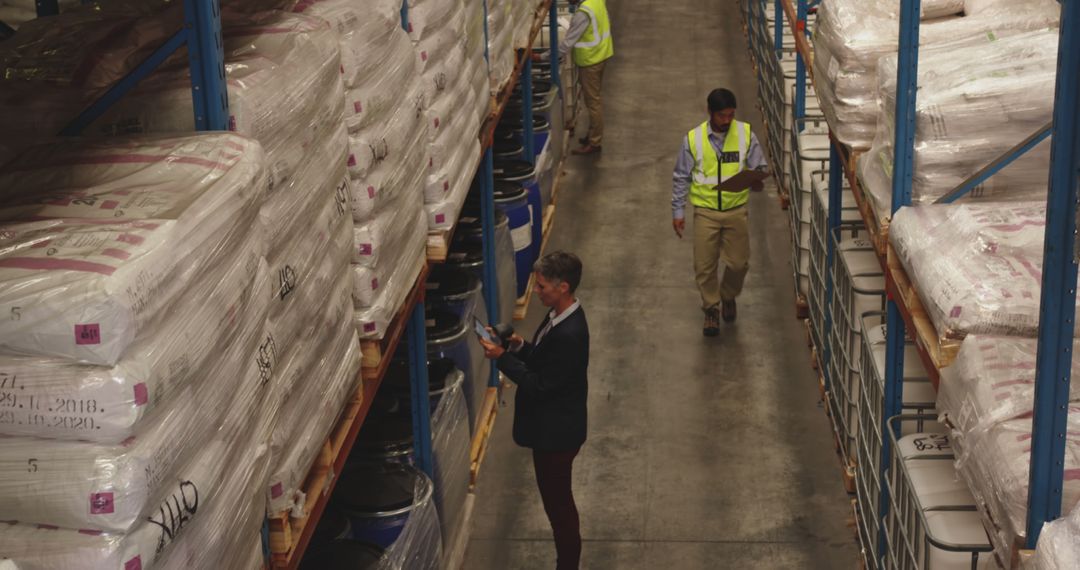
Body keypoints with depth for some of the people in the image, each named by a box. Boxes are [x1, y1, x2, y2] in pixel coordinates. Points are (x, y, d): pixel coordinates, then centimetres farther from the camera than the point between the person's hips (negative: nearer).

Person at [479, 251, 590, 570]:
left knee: (558, 503, 7)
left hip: (556, 432, -10)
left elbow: (541, 386, -26)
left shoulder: (569, 335, -30)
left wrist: (503, 358, -23)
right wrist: (519, 347, -4)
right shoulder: (560, 315, 0)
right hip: (553, 427, 10)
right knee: (559, 501, 22)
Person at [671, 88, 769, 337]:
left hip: (736, 210, 1)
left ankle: (728, 297, 38)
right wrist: (677, 211, -1)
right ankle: (711, 309, 25)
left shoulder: (745, 134, -7)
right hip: (705, 211, -1)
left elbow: (760, 166, 1)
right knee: (705, 265, 4)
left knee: (739, 263, 8)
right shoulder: (693, 138, -8)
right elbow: (681, 177, 0)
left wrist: (756, 179, -22)